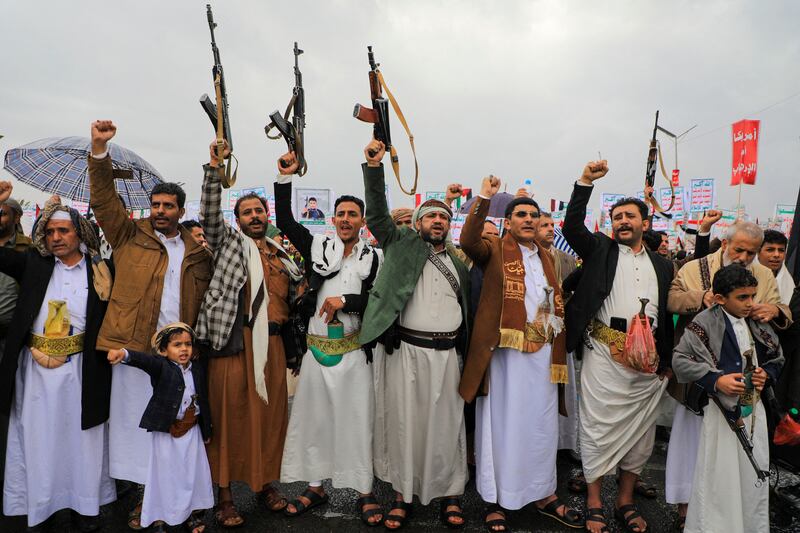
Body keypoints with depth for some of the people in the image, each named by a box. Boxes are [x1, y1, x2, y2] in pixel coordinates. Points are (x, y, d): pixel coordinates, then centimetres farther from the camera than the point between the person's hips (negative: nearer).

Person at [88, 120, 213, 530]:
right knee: (134, 422, 5)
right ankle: (142, 493, 19)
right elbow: (104, 198, 1)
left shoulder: (198, 250, 11)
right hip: (132, 347, -1)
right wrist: (99, 149, -9)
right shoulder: (129, 236, 10)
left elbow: (208, 299, 12)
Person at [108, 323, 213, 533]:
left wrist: (207, 430, 13)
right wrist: (124, 354, -54)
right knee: (164, 474, 7)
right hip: (166, 431, -4)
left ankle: (194, 512, 33)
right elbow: (145, 360, -33)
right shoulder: (161, 366, -11)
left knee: (194, 472, 13)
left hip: (192, 430, 4)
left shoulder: (198, 368, 2)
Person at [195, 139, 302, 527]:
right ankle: (224, 494, 12)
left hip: (272, 343, 4)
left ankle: (266, 482, 25)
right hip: (234, 341, -4)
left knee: (271, 413, 9)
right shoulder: (229, 242, 8)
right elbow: (209, 213, -8)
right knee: (229, 415, 0)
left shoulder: (282, 256, 19)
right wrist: (214, 169, -16)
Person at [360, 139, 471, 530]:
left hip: (446, 353, 3)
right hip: (406, 351, -3)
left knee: (446, 426, 8)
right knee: (404, 423, 5)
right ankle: (403, 494, 20)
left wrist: (465, 353, 13)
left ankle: (449, 495, 22)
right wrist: (373, 167, -15)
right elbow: (377, 214, -4)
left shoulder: (458, 264, 17)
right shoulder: (402, 244, 8)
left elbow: (467, 310, 19)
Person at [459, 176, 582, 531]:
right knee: (501, 425, 3)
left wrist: (559, 355, 14)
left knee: (542, 425, 13)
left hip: (542, 354, 5)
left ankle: (544, 495, 28)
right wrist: (484, 198, -25)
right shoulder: (495, 251, 2)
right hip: (504, 352, -5)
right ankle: (496, 501, 15)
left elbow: (557, 305, 21)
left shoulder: (547, 258, 19)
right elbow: (468, 241, -20)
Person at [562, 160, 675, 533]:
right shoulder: (600, 249, 8)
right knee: (600, 429, 0)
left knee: (640, 432, 11)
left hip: (649, 360, 4)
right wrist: (585, 183, -14)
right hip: (605, 356, -4)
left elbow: (669, 313, 17)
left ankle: (626, 502, 27)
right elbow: (572, 226, -8)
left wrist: (666, 361, 11)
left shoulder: (662, 265, 17)